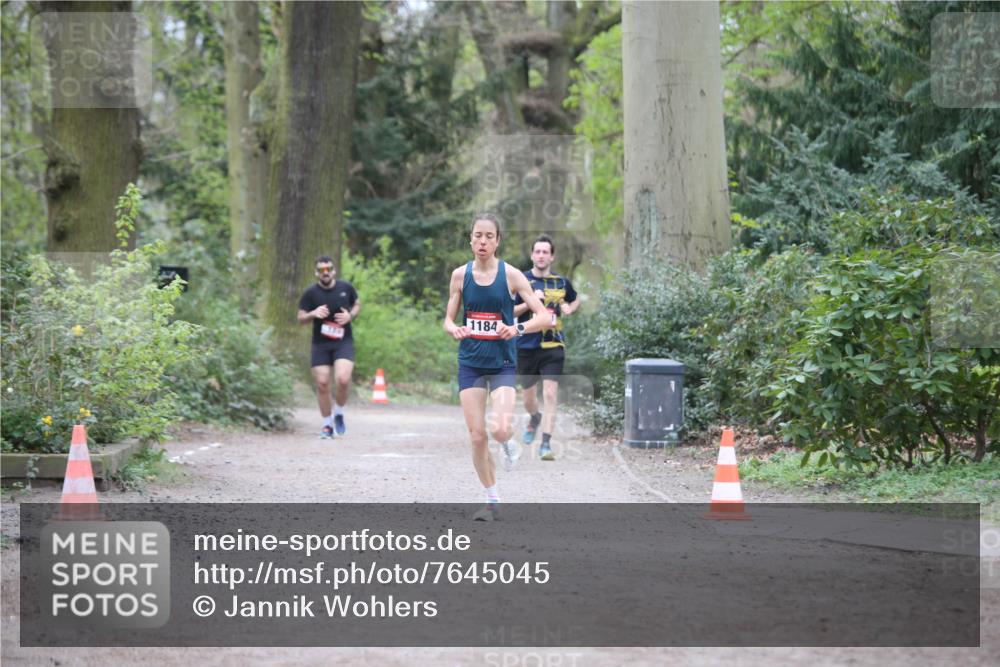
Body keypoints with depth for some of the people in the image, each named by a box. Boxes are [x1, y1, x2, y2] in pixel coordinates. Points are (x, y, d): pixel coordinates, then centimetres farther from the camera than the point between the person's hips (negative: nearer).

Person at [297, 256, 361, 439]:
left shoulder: (346, 288, 1)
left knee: (343, 379, -19)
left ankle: (339, 414, 8)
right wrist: (313, 314, -20)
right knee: (322, 384, -2)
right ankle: (327, 424, 15)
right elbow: (300, 318, 1)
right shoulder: (310, 293, -2)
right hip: (320, 344, 1)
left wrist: (351, 316, -5)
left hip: (343, 342, -1)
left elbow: (357, 304, 17)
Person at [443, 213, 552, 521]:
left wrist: (518, 328, -25)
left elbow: (544, 317, -6)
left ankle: (509, 445, 19)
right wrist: (454, 330, -15)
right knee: (477, 435, -1)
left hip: (502, 364, -2)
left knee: (501, 429, -19)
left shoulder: (511, 275, -5)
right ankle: (492, 500, 14)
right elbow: (449, 319, 9)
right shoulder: (460, 275, 1)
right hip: (470, 364, 2)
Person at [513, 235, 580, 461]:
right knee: (529, 399, 13)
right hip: (526, 347, 0)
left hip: (553, 346, 0)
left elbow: (575, 300, 26)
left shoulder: (562, 283, 6)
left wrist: (569, 308, 3)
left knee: (550, 395, -14)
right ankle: (535, 419, 47)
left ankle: (546, 444, -13)